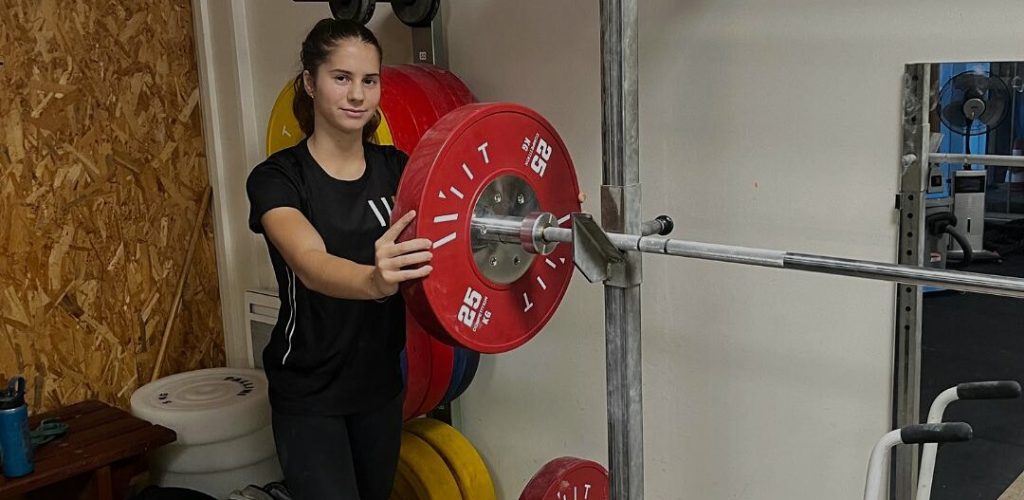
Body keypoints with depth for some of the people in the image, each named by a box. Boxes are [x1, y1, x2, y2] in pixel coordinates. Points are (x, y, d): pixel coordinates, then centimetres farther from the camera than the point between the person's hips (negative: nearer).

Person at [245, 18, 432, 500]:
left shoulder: (395, 168, 0)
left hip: (380, 383, 5)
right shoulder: (278, 177, -15)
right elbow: (310, 265, -34)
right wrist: (373, 281, -56)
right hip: (308, 393, -5)